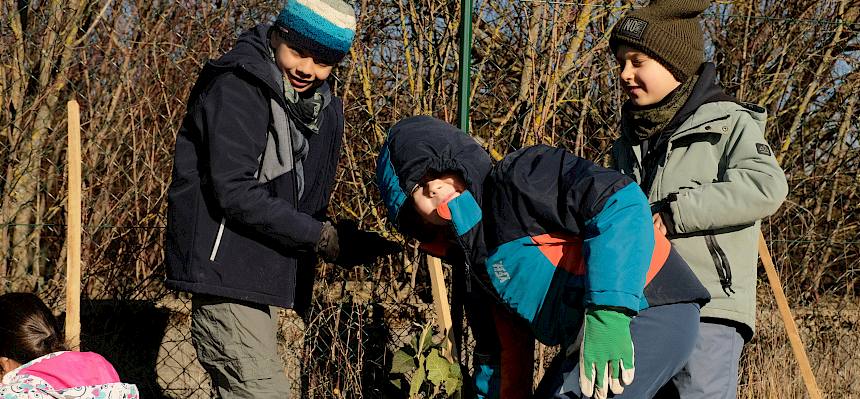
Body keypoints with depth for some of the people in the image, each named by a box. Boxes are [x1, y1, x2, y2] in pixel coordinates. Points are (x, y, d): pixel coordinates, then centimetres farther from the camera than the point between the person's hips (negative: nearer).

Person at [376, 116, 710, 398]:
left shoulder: (519, 179, -12)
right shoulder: (472, 263, 15)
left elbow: (619, 204, -26)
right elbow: (502, 357, 25)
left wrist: (607, 315, -33)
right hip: (590, 331, 10)